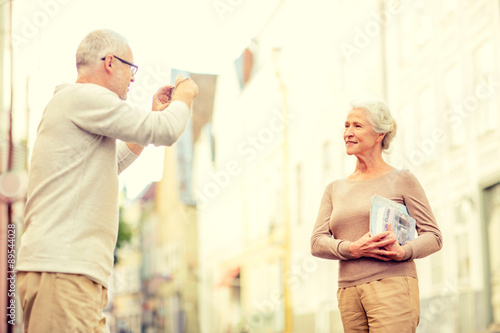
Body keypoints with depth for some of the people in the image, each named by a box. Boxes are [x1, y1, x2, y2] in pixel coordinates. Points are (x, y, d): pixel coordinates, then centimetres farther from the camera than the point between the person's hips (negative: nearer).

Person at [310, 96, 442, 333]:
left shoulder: (401, 180, 6)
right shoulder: (335, 189, 18)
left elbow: (433, 236, 3)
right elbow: (317, 242, 8)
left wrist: (403, 252, -17)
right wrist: (352, 249, -12)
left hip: (392, 286, -4)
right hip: (349, 294, 5)